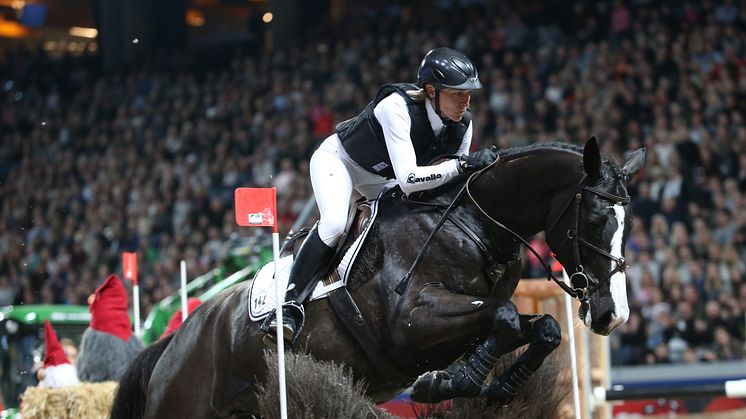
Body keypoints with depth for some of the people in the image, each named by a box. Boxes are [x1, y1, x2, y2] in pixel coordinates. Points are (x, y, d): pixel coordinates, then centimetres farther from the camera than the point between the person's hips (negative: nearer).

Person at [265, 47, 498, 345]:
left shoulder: (462, 125, -20)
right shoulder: (397, 107, -39)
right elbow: (407, 179, -47)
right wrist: (463, 164, -51)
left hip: (382, 178, 8)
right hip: (338, 159, -8)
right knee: (334, 222, -30)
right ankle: (290, 304, -27)